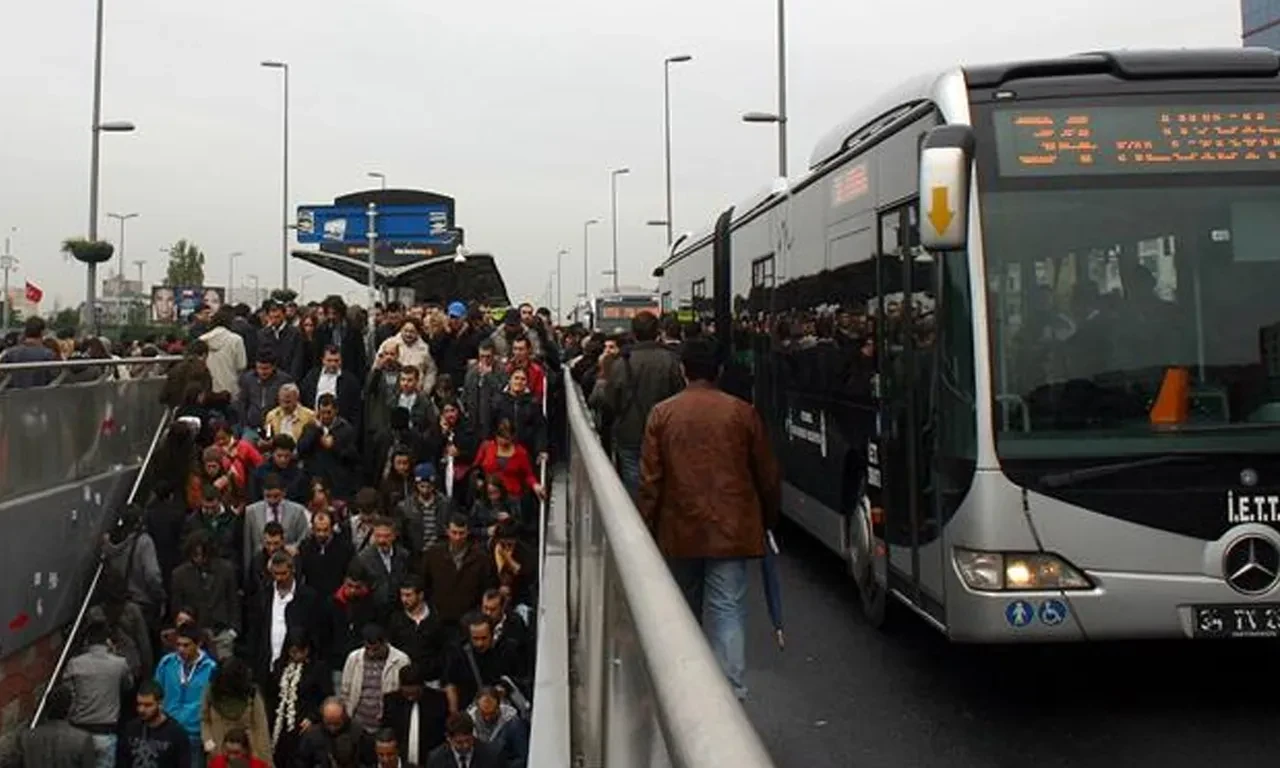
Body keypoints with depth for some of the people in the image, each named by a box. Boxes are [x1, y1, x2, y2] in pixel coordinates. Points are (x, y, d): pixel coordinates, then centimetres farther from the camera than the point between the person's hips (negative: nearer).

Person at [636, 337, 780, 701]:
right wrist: (769, 517, 18)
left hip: (679, 529, 2)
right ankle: (731, 690, -10)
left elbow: (650, 478, 0)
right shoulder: (742, 412, -2)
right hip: (731, 527, -1)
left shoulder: (662, 413, -1)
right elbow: (767, 473, 5)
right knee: (728, 609, -2)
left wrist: (647, 526, 8)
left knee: (685, 607, 18)